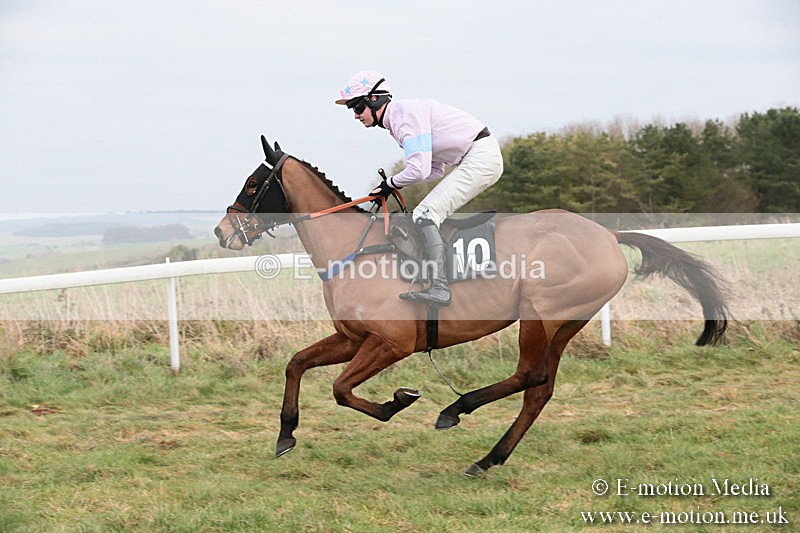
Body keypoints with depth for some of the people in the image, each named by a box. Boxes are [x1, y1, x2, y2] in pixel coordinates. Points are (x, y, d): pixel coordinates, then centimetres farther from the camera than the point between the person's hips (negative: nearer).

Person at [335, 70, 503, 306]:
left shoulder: (406, 113, -15)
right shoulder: (396, 122, 18)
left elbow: (419, 169, -23)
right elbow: (436, 170, 20)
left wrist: (391, 183, -4)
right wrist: (392, 183, 8)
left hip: (481, 156, -11)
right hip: (479, 159, 11)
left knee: (425, 214, -17)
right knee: (432, 214, 17)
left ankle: (438, 287, -27)